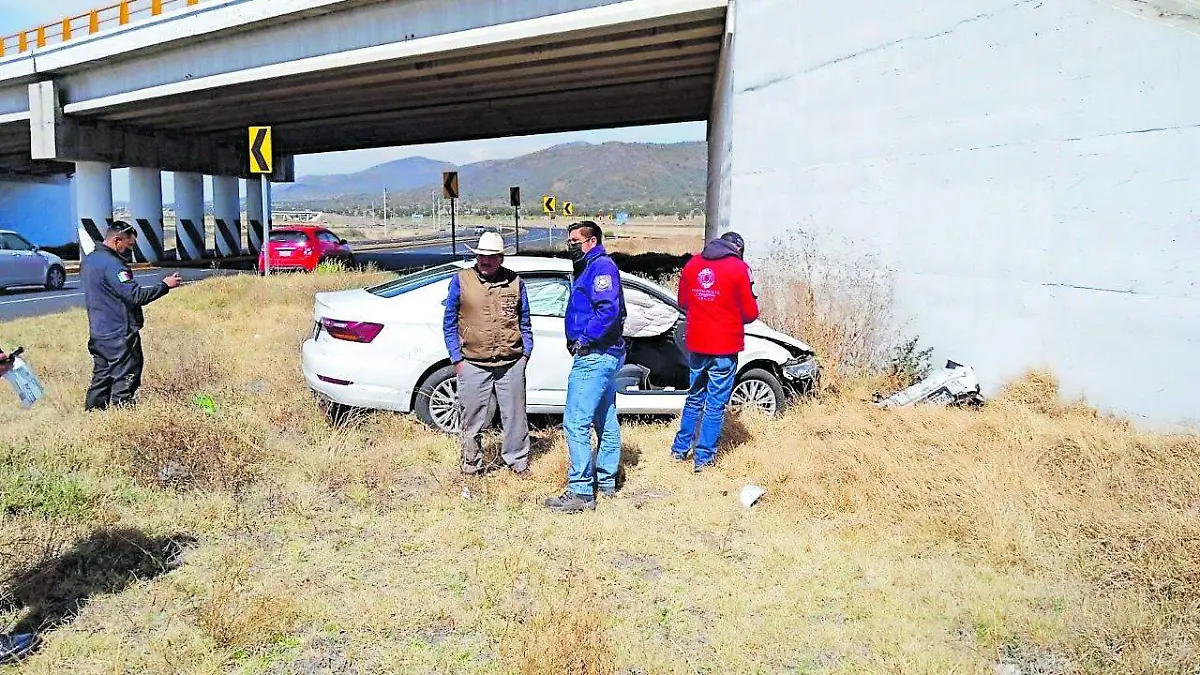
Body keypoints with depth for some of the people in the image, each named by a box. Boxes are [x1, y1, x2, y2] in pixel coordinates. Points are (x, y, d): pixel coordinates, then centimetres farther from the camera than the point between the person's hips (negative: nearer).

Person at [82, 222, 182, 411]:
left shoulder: (89, 260, 13)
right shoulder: (112, 264, -19)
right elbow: (136, 295, -24)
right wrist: (165, 285, -16)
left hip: (98, 333, 10)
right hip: (119, 334, -9)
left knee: (101, 377, 15)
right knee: (125, 378, -2)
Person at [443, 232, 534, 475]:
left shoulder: (515, 282, 7)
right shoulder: (461, 280, 1)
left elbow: (524, 321, 15)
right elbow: (449, 323, 4)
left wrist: (526, 353, 7)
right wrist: (457, 359, 0)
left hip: (511, 364, 2)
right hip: (473, 364, -1)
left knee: (515, 417, 10)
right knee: (473, 420, 5)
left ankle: (519, 462, 25)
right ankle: (471, 467, 19)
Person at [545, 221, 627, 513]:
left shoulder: (601, 266, -13)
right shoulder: (592, 267, 19)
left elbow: (609, 309, -26)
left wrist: (584, 339, -19)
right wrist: (578, 339, 7)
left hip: (594, 356, -11)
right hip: (605, 355, 11)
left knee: (576, 423, -11)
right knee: (605, 420, 17)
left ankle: (581, 491, -9)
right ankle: (606, 481, 29)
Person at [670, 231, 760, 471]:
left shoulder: (692, 265, 5)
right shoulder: (738, 268, -9)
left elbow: (683, 303, 14)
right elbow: (750, 312, -7)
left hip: (696, 344, 5)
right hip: (724, 347, -4)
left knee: (694, 397, 20)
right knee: (716, 404, 5)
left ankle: (680, 449, 26)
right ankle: (704, 457, 9)